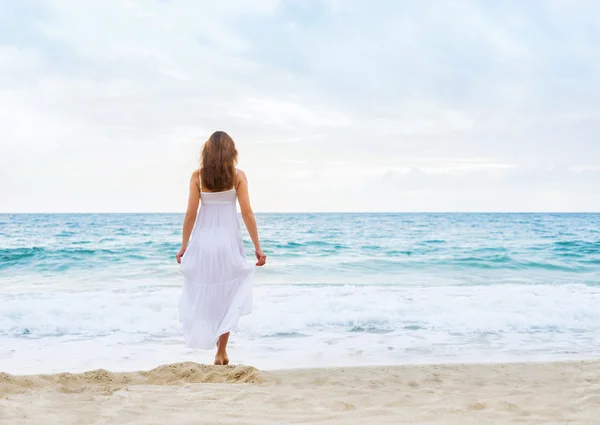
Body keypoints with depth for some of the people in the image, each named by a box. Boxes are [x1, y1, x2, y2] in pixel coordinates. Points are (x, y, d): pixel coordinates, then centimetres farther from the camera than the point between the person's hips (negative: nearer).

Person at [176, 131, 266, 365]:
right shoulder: (238, 175, -3)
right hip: (229, 241, 0)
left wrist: (184, 246, 6)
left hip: (203, 241, 0)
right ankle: (221, 352, 11)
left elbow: (191, 213, -3)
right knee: (227, 297, 11)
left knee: (204, 295, 13)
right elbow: (247, 213, -6)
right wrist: (257, 247, 0)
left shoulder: (198, 176, -1)